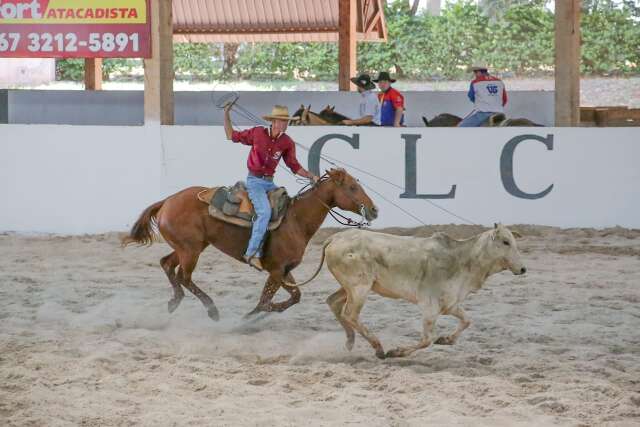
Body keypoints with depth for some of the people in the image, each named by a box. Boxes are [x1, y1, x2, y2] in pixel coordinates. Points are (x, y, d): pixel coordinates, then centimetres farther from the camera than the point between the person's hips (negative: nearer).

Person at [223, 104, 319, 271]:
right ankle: (252, 253, -29)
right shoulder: (257, 133, -7)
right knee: (265, 212, -26)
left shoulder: (287, 143, 0)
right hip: (255, 181, -5)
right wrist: (226, 114, -1)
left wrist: (311, 176, -6)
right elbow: (232, 136, 6)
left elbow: (295, 167, 7)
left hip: (270, 182, 5)